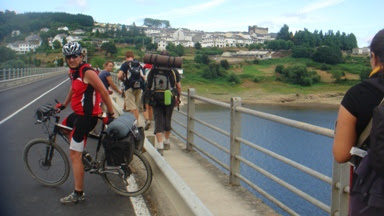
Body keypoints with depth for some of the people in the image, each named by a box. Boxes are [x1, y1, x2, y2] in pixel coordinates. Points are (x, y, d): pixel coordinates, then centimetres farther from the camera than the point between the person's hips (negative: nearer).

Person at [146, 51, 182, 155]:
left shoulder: (153, 71, 1)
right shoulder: (173, 71, -1)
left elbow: (148, 86, 7)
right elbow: (179, 87, 0)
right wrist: (178, 98, 12)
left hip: (156, 100, 0)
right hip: (169, 99, 0)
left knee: (158, 121, -1)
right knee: (167, 120, 17)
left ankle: (160, 146, -11)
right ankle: (167, 142, 33)